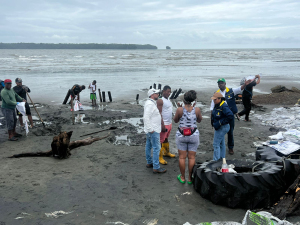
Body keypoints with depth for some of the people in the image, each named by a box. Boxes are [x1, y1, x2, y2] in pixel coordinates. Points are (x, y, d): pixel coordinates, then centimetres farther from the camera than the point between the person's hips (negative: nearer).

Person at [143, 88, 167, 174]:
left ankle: (149, 163, 30)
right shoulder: (150, 104, -21)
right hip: (153, 130, -11)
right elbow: (146, 117, -27)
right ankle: (156, 168, -2)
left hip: (150, 129, 11)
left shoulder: (150, 103, 11)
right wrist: (151, 129, -24)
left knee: (148, 146, 17)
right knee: (156, 148, -6)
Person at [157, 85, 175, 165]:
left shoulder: (168, 100, 13)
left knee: (166, 138, 22)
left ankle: (166, 152, 37)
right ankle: (160, 157, 3)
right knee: (161, 140, -3)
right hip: (164, 124, -9)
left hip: (169, 123, 9)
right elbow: (159, 113, -20)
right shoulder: (160, 100, -16)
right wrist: (162, 125, -23)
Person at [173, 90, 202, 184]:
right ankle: (190, 178, 17)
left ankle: (182, 177, 18)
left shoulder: (180, 110, -13)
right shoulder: (197, 110, -9)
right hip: (193, 135, 1)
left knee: (182, 157, 9)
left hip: (181, 135, -1)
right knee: (191, 157, 9)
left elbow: (175, 120, 2)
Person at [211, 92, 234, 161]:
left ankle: (216, 161, 1)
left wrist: (220, 123, -25)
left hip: (222, 128, -10)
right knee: (221, 143, 19)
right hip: (219, 127, 10)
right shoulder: (217, 105, 4)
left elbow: (231, 117, -30)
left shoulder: (224, 107, -25)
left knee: (216, 144, -5)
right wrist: (213, 123, 8)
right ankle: (222, 159, 32)